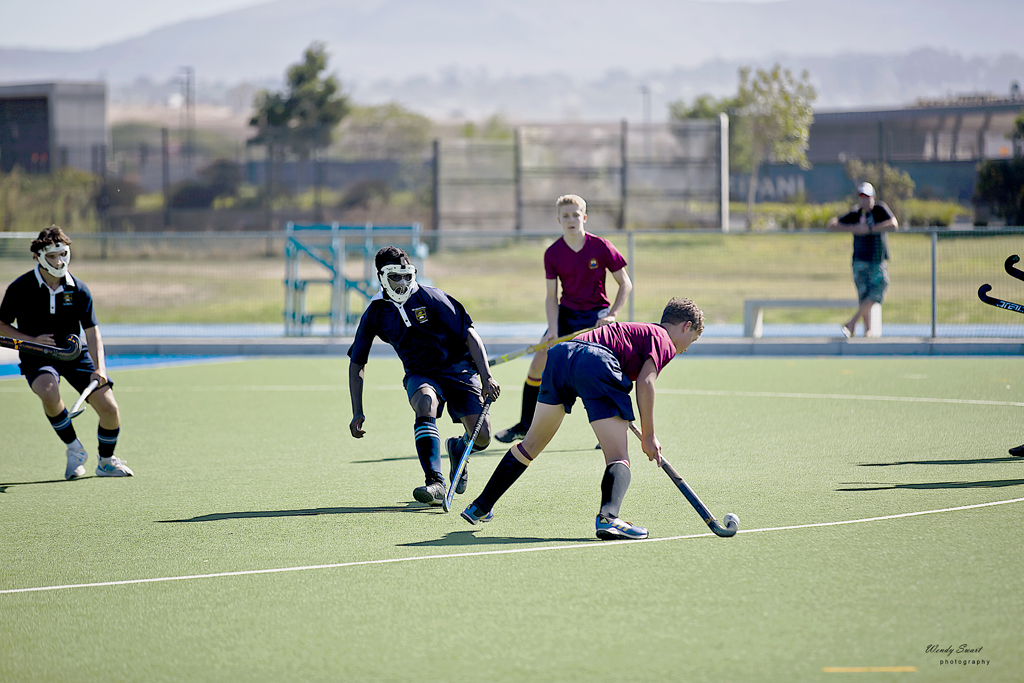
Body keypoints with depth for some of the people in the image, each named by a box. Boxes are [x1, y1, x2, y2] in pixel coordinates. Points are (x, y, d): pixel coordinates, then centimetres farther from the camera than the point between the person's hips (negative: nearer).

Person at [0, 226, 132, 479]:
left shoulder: (79, 290, -6)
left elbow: (92, 332, -6)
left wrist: (99, 369, -21)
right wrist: (31, 339, -18)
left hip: (74, 352, 3)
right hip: (37, 356, -2)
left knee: (109, 408, -10)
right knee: (49, 392, -37)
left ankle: (106, 462, 20)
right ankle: (74, 449, -12)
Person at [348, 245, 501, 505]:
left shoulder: (429, 297, -14)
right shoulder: (375, 314, -5)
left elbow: (469, 335, -13)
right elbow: (357, 363, 4)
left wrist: (486, 377, -23)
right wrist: (357, 413, -3)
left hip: (457, 368, -1)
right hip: (420, 375, 1)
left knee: (481, 437, -14)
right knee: (425, 403, -36)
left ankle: (457, 448, 26)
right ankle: (435, 483, -39)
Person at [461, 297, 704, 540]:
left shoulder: (638, 330, 37)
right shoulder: (664, 340, 13)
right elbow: (645, 383, -2)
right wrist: (648, 437, 2)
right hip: (596, 364, -8)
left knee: (531, 445, 21)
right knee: (618, 457, -4)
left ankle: (480, 507, 27)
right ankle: (608, 516, -31)